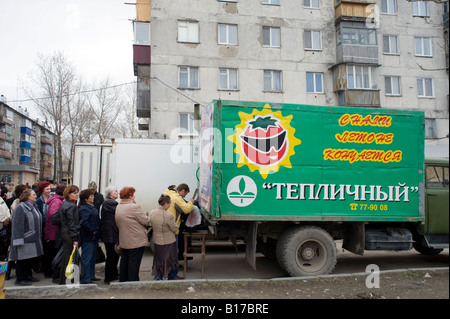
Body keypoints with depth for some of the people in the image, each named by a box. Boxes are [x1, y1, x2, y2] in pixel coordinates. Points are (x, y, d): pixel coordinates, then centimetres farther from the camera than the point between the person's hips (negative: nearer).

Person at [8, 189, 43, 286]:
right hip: (25, 240, -8)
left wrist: (39, 237, 18)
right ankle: (20, 279, 12)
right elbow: (17, 225, -18)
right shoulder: (20, 208, -14)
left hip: (33, 239, 8)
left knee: (31, 258, 15)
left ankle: (28, 276, 27)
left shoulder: (34, 206, 12)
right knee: (22, 259, 1)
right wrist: (19, 240, -22)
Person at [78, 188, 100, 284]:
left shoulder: (91, 207, 13)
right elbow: (84, 222, -28)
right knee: (86, 258, -2)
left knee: (93, 257, 18)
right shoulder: (83, 208, -16)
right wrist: (92, 231, -20)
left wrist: (97, 232, 12)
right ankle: (85, 279, 6)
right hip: (88, 238, -10)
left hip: (93, 237, 10)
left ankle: (91, 276, 30)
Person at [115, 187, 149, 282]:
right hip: (136, 241, -8)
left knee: (124, 261, 18)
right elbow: (146, 221, -16)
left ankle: (122, 281, 28)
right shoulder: (134, 207, -20)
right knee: (134, 263, 0)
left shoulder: (118, 207, 7)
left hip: (123, 241, 8)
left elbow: (118, 224, 12)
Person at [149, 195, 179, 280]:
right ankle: (165, 277, 28)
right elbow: (175, 229, -14)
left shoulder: (152, 213, -9)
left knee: (158, 257, 23)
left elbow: (152, 225, 6)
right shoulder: (169, 216, -27)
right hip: (168, 241, -5)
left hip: (156, 240, 5)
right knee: (167, 258, 14)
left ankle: (156, 276, 37)